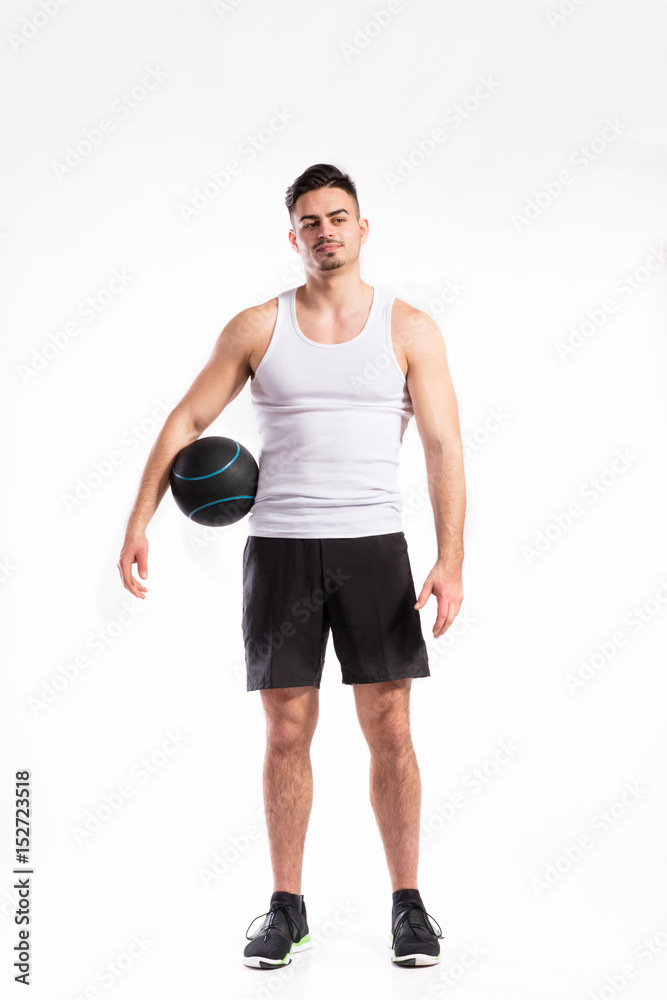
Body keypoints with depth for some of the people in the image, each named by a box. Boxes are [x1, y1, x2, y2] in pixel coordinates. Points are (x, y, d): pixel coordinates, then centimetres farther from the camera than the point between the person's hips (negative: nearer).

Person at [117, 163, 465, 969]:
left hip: (373, 546, 0)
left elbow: (444, 449, -3)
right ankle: (286, 906, 16)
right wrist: (139, 523, -2)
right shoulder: (257, 327, 5)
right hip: (279, 547, 1)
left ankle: (408, 903, 14)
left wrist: (450, 560, -14)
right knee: (286, 733, 4)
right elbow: (185, 422, 7)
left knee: (390, 730, 0)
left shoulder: (409, 329, 2)